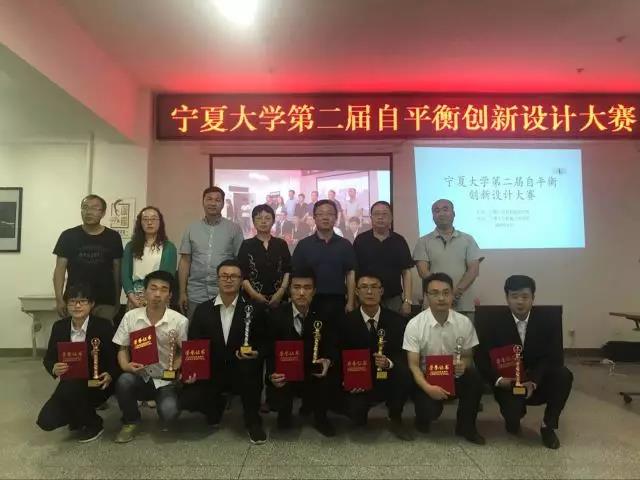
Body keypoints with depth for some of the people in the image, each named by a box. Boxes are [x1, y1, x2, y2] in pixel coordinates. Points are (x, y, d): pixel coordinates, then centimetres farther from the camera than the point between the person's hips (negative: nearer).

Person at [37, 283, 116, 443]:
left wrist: (109, 375, -29)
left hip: (96, 384, -4)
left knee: (70, 388, -33)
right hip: (69, 385, 4)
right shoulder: (59, 327, 0)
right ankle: (80, 416, 18)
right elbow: (48, 359, 5)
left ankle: (94, 424, -5)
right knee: (46, 421, -16)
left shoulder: (103, 326, -12)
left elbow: (115, 358, -9)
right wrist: (54, 368, -19)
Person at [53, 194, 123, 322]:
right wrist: (59, 299, -7)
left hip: (105, 302, 0)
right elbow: (60, 269, 2)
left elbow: (117, 270, 6)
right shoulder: (68, 236, 2)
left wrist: (117, 300, 4)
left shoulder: (113, 237, 3)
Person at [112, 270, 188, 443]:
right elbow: (122, 348, 4)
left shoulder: (180, 321, -11)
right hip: (140, 376, 2)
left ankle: (161, 401, 13)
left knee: (168, 415, -27)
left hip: (166, 380, -2)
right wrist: (125, 366, -15)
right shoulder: (130, 317, -6)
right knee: (124, 381, -32)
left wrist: (176, 366, -19)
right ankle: (131, 421, 0)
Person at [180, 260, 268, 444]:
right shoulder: (203, 310, 0)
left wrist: (256, 354, -27)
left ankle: (253, 421, -10)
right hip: (211, 373, 2)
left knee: (248, 365, -35)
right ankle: (217, 404, 17)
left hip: (242, 373, -2)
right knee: (187, 400, -21)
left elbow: (264, 344, -4)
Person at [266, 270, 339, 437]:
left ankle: (320, 416, 3)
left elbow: (332, 348, -7)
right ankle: (285, 412, 17)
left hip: (315, 374, 1)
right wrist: (271, 374, -27)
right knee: (275, 399, -25)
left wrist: (328, 361, -31)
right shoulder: (277, 316, -9)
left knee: (333, 374, -27)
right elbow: (269, 352, -7)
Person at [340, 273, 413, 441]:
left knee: (404, 370, -31)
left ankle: (395, 420, -5)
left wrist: (388, 363, -28)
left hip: (387, 380, 1)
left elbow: (403, 355, -6)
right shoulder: (348, 321, -5)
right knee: (356, 417, -25)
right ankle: (361, 405, 16)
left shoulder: (396, 320, -3)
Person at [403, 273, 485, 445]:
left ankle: (466, 426, -2)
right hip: (426, 378, -3)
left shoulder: (464, 323, -7)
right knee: (430, 409, -29)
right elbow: (413, 365, -14)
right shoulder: (414, 325, -15)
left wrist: (463, 365, -20)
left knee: (475, 377, -27)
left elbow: (467, 356, 4)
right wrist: (428, 387, -30)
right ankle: (424, 416, 12)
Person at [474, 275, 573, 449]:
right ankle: (515, 415, 14)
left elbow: (554, 359, -11)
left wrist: (534, 382, -24)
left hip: (539, 383, 2)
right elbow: (481, 358, -8)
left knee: (564, 375, -28)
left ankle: (548, 426, -7)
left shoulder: (548, 324, -4)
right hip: (509, 384, -1)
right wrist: (499, 380, -24)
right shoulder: (495, 325, -6)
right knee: (512, 419, -29)